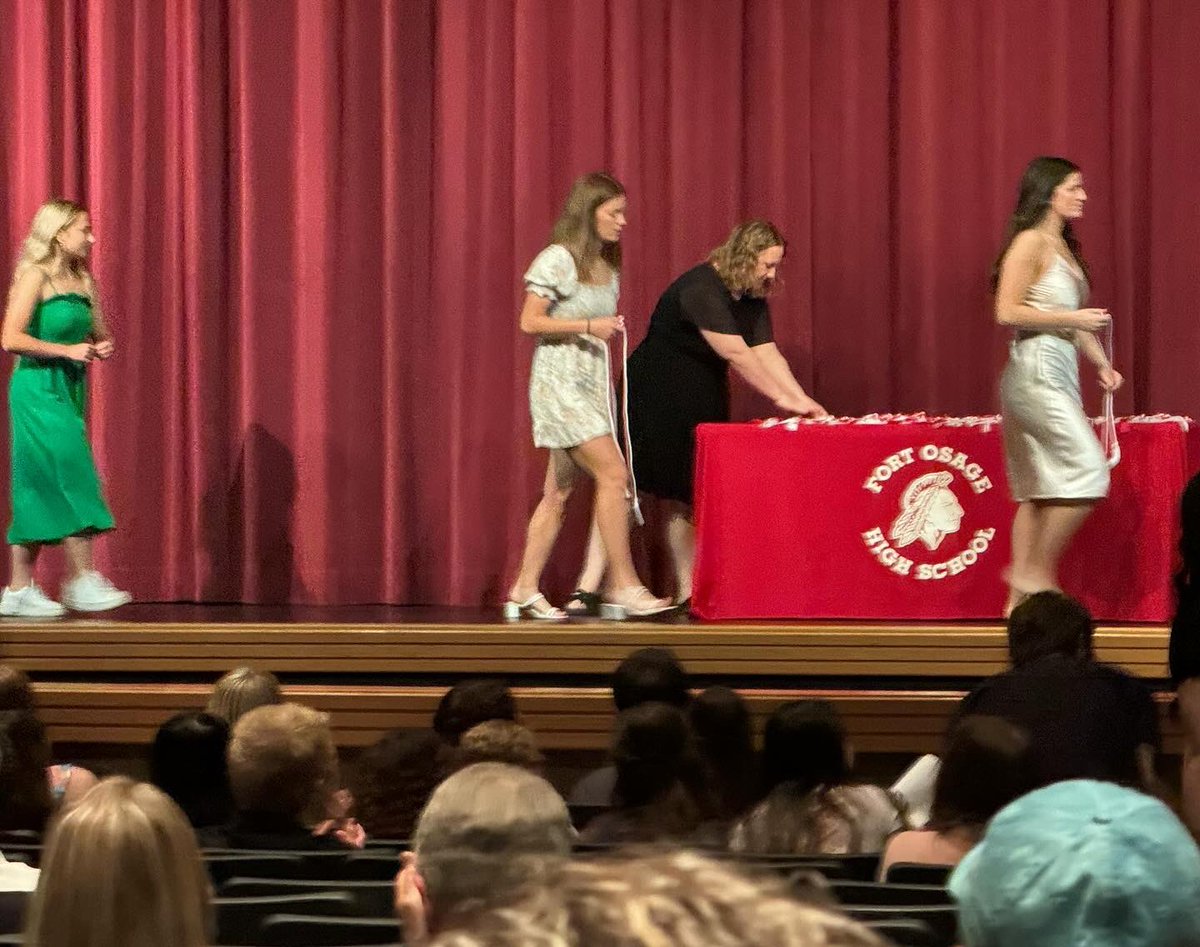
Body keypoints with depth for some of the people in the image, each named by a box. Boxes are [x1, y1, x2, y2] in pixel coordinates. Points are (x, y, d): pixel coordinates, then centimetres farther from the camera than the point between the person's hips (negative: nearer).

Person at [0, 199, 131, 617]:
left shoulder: (82, 281, 13)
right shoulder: (36, 276, -9)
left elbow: (97, 333, 25)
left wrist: (102, 347, 1)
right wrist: (68, 350, -17)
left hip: (71, 389, 8)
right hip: (39, 388, -8)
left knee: (39, 489, 7)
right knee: (70, 475, -13)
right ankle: (82, 580, -11)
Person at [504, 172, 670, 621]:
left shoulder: (605, 265, 15)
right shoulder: (557, 259, -10)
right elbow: (530, 321, -13)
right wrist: (588, 326, -18)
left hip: (592, 383, 8)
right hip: (560, 382, -8)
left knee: (559, 491, 7)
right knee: (613, 474, -15)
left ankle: (525, 590, 11)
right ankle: (623, 586, -13)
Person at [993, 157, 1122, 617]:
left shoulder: (1063, 247, 18)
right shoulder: (1030, 243, -10)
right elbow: (1007, 312, -17)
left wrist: (1101, 362, 12)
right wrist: (1072, 319, -18)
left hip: (1060, 375, 9)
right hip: (1035, 373, -9)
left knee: (1040, 491, 8)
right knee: (1088, 471, -13)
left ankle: (1020, 598, 9)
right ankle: (1034, 571, -7)